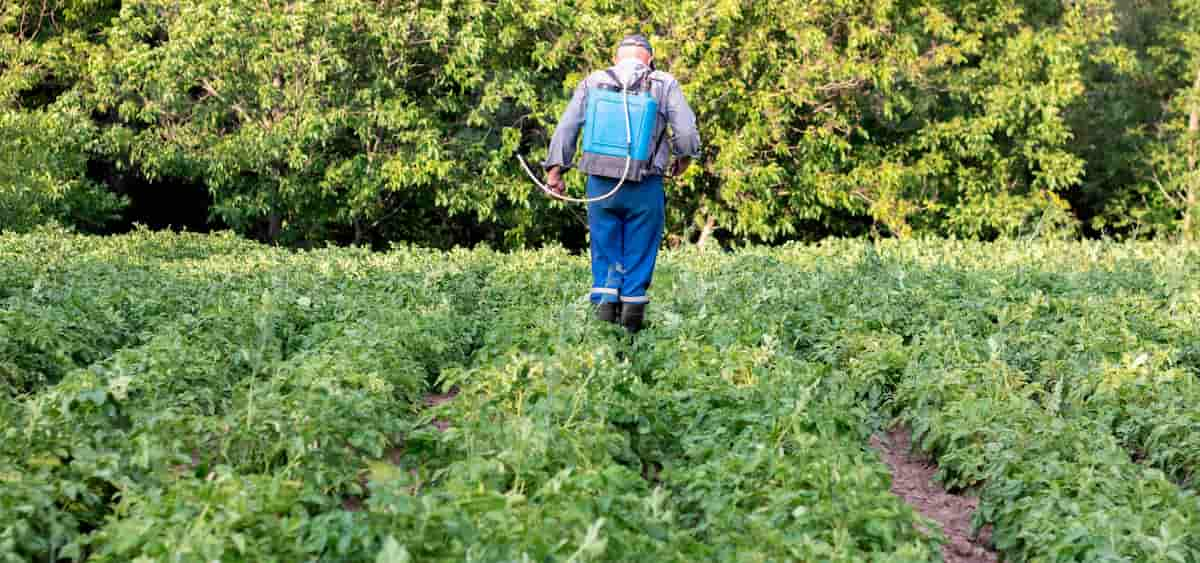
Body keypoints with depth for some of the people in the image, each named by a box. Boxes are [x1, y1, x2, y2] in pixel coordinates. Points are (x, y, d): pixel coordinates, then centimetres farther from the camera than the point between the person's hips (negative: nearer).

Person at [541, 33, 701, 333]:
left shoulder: (593, 82, 10)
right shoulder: (665, 84, 5)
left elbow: (566, 128, 4)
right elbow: (687, 134, -2)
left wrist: (555, 168, 8)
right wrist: (683, 158, 17)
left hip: (600, 184, 1)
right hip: (644, 187, -1)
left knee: (605, 255, 10)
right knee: (639, 256, 7)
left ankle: (604, 313, 0)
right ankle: (631, 322, 7)